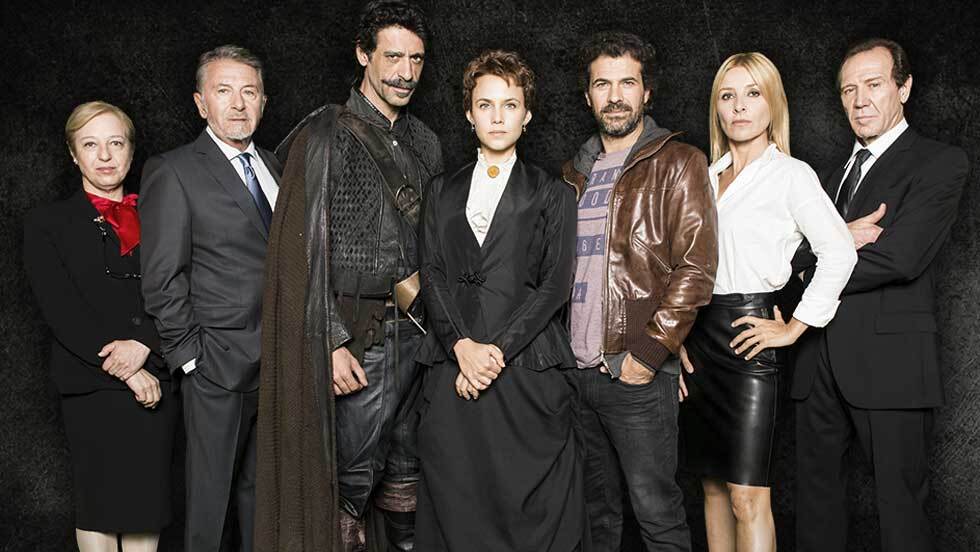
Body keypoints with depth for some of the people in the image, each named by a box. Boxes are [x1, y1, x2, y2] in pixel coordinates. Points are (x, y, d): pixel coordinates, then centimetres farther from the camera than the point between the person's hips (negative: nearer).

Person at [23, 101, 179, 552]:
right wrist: (125, 372, -13)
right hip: (93, 387, -2)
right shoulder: (48, 224, 6)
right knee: (100, 503, 5)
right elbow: (61, 310, -5)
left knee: (147, 501, 6)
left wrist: (144, 345, -15)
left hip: (157, 380, 2)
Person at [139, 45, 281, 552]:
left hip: (279, 359, 6)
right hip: (219, 361, -6)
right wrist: (189, 354, -12)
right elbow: (162, 279, -10)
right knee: (210, 489, 7)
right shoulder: (173, 172, -7)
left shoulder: (273, 168, 13)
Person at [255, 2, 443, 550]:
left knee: (407, 469, 14)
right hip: (359, 334, -6)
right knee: (353, 479, -1)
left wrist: (419, 288, 8)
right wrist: (332, 343, -16)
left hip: (416, 330, 6)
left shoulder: (425, 142, 12)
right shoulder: (326, 135, -7)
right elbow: (306, 250, -11)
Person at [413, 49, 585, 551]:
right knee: (454, 505, 3)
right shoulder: (443, 191, 17)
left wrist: (498, 348, -11)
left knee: (527, 507, -2)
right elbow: (432, 275, 7)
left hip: (526, 366, -2)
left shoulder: (552, 195, 9)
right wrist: (462, 346, -9)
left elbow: (554, 285, 0)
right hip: (453, 369, 2)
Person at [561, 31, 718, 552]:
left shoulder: (678, 163, -2)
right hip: (573, 369, 6)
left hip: (637, 373, -5)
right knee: (595, 509, 16)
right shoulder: (574, 173, 15)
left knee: (656, 509, 2)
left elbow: (696, 265, -11)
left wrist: (648, 352, -15)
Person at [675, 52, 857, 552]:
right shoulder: (706, 176, 14)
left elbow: (839, 253, -12)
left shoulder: (791, 175, -4)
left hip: (748, 333, -6)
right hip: (696, 335, 6)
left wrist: (794, 328, -10)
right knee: (712, 485, 12)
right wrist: (677, 339, 9)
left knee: (747, 496, -6)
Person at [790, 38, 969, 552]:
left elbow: (900, 257, -15)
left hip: (889, 360, -6)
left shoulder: (939, 162, -1)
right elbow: (791, 250, 7)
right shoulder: (836, 174, 20)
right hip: (821, 359, 6)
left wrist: (817, 270, -3)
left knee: (900, 503, 1)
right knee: (815, 495, 12)